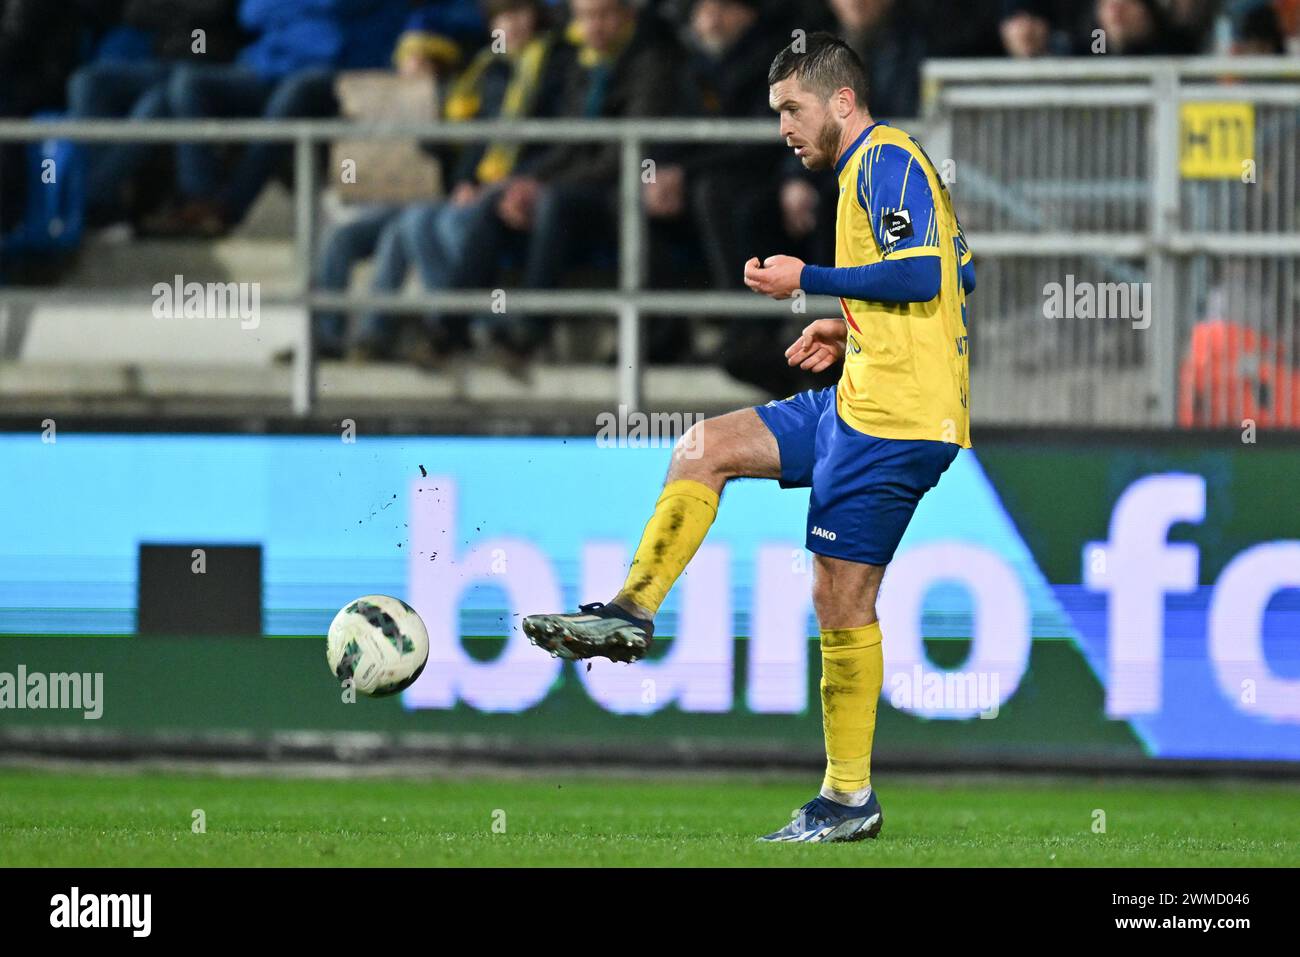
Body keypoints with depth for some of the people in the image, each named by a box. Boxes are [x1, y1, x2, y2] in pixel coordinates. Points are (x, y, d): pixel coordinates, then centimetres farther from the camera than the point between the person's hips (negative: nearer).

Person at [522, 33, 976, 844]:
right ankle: (632, 614, 6)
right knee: (705, 448, 9)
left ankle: (851, 799, -1)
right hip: (861, 402, 10)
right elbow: (959, 273, 25)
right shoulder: (879, 166, 20)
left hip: (895, 417, -10)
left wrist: (808, 281, -13)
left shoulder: (885, 159, -10)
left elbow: (919, 271, -22)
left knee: (842, 596, -6)